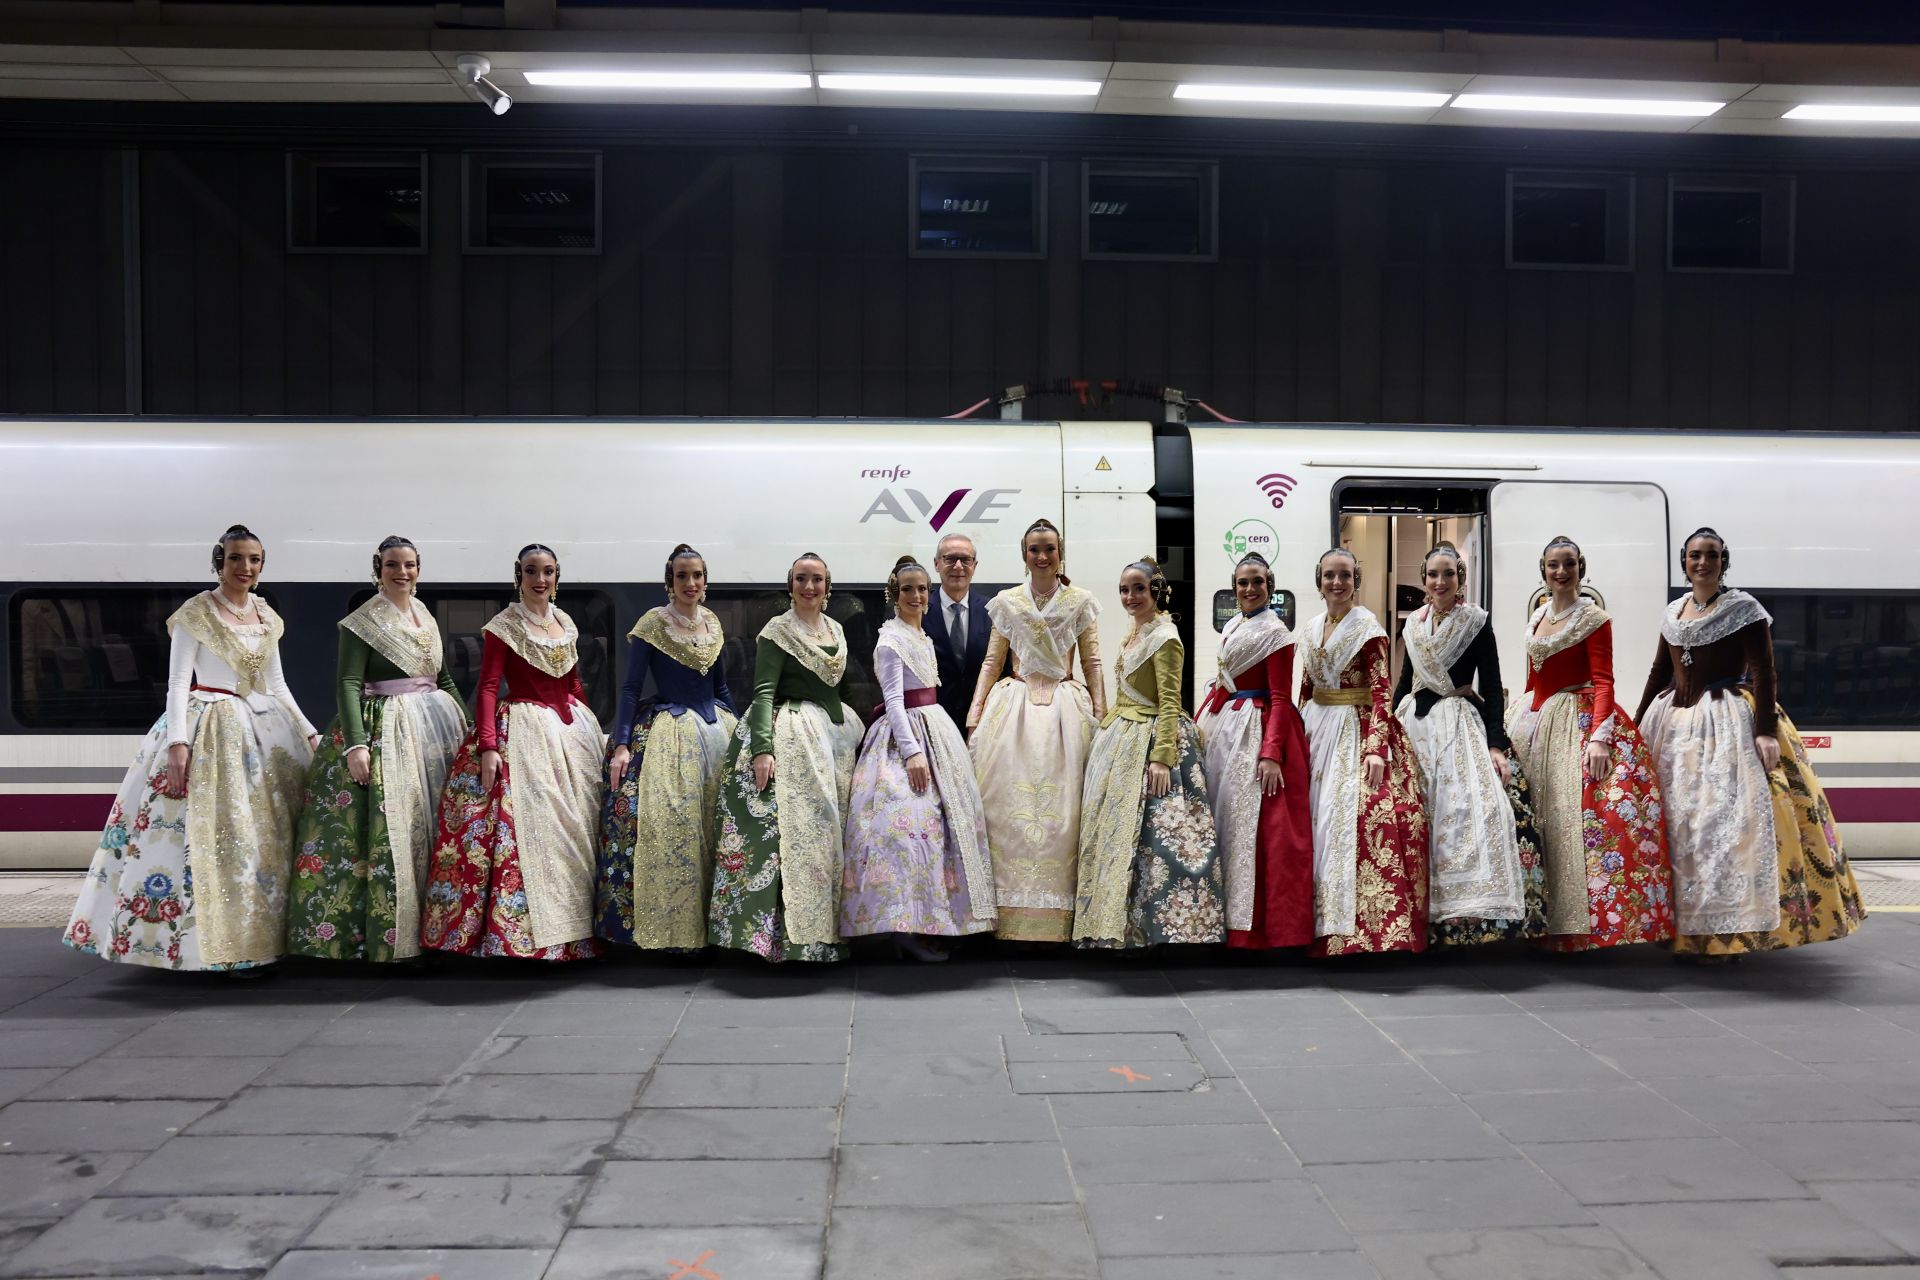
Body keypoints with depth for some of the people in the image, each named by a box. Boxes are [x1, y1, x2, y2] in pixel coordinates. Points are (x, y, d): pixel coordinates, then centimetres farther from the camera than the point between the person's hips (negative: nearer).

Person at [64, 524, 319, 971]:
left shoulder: (266, 616, 11)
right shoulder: (196, 613, -5)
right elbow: (177, 682, -9)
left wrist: (309, 732, 12)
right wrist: (178, 742, -20)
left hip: (264, 726, 6)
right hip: (211, 730, -6)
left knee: (269, 826, 4)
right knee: (209, 830, -10)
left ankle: (258, 933, 12)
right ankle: (214, 942, -4)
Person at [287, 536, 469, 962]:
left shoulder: (427, 618, 13)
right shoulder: (362, 621, -5)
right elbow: (348, 683, -13)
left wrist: (467, 725, 16)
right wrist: (355, 743, -24)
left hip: (435, 726, 6)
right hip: (384, 731, -6)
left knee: (429, 825, 7)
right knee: (385, 828, -9)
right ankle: (377, 931, -1)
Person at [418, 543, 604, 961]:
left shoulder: (566, 624, 10)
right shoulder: (502, 627, -6)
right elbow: (487, 688, -12)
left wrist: (589, 727, 16)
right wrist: (488, 745, -21)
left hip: (571, 729, 6)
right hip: (523, 731, -6)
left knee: (572, 827, 8)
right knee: (523, 824, -11)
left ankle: (571, 921, 18)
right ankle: (524, 932, -5)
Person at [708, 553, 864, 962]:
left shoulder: (836, 630, 14)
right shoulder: (778, 631, -5)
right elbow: (763, 693, -12)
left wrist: (856, 733, 18)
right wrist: (762, 748, -23)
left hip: (834, 736, 7)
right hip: (790, 737, -7)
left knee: (828, 829, 9)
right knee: (789, 825, -12)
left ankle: (824, 931, 17)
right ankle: (786, 934, -6)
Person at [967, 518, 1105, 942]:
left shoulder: (1080, 602, 7)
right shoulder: (1007, 602, 10)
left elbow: (1092, 664, 6)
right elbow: (992, 662, 9)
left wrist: (1100, 716, -3)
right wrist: (974, 714, 0)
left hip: (1064, 711, -1)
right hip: (1013, 708, 1)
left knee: (1060, 808, -4)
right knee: (1008, 806, -4)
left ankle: (1054, 915, 2)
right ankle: (1008, 913, 2)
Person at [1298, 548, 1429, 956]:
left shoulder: (1367, 626, -7)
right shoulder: (1313, 628, 11)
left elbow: (1380, 691, -14)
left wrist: (1376, 747, -24)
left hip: (1356, 731, -6)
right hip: (1319, 731, 7)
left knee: (1355, 819, -13)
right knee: (1318, 821, 7)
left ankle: (1367, 927, -5)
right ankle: (1323, 924, 16)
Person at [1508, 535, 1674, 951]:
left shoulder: (1594, 618, -5)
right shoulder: (1538, 617, 13)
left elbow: (1603, 682, -14)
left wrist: (1599, 737, -26)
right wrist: (1520, 720, 16)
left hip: (1578, 721, -7)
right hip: (1535, 721, 7)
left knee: (1580, 816, -12)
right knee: (1533, 818, 6)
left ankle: (1581, 922, -5)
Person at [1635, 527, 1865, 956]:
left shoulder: (1743, 608, -4)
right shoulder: (1673, 612, 12)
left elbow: (1763, 672, -10)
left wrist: (1766, 730, -20)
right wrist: (1636, 725, 16)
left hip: (1728, 723, -6)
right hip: (1674, 723, 6)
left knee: (1729, 819, -12)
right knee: (1675, 821, 5)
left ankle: (1730, 928, -6)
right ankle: (1683, 923, 14)